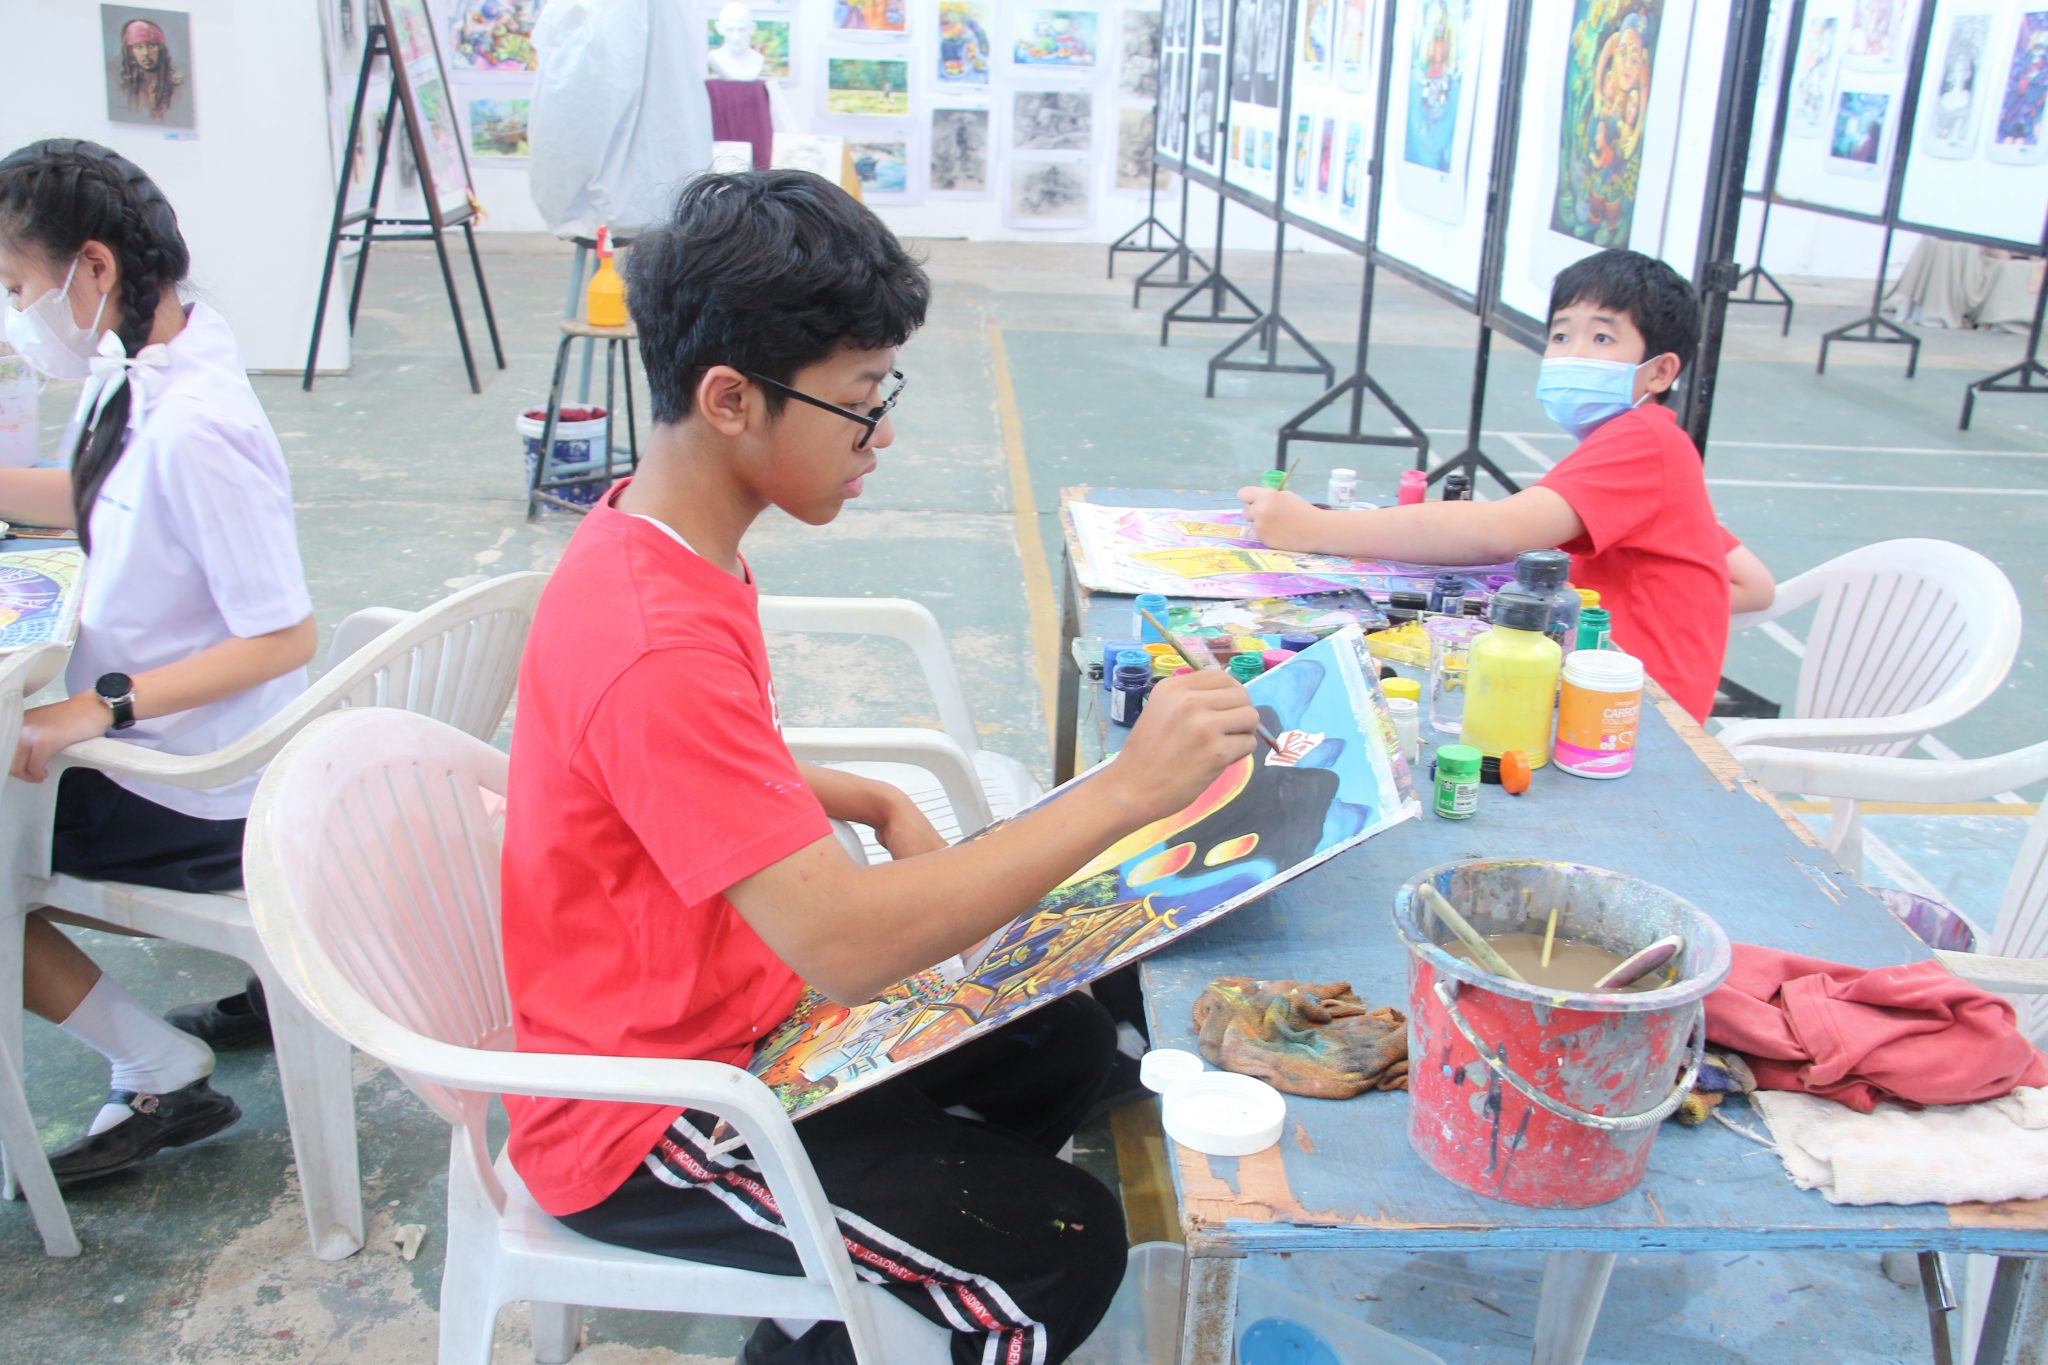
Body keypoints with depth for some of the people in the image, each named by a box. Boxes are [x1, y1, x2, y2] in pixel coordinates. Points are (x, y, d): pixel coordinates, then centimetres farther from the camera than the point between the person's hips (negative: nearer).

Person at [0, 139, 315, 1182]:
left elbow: (283, 637, -27)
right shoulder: (139, 371, 0)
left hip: (191, 800, -9)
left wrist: (102, 706, -28)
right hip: (148, 741, 9)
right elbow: (90, 498, 19)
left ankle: (159, 1074, 10)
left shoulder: (192, 431, -28)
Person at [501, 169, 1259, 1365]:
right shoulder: (652, 645, -33)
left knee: (1065, 1045, 14)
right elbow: (844, 943, -36)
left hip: (725, 1012, 9)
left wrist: (880, 805, -1)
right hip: (644, 1130, -9)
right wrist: (1125, 791, -33)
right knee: (1067, 1253, -9)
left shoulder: (670, 540, -1)